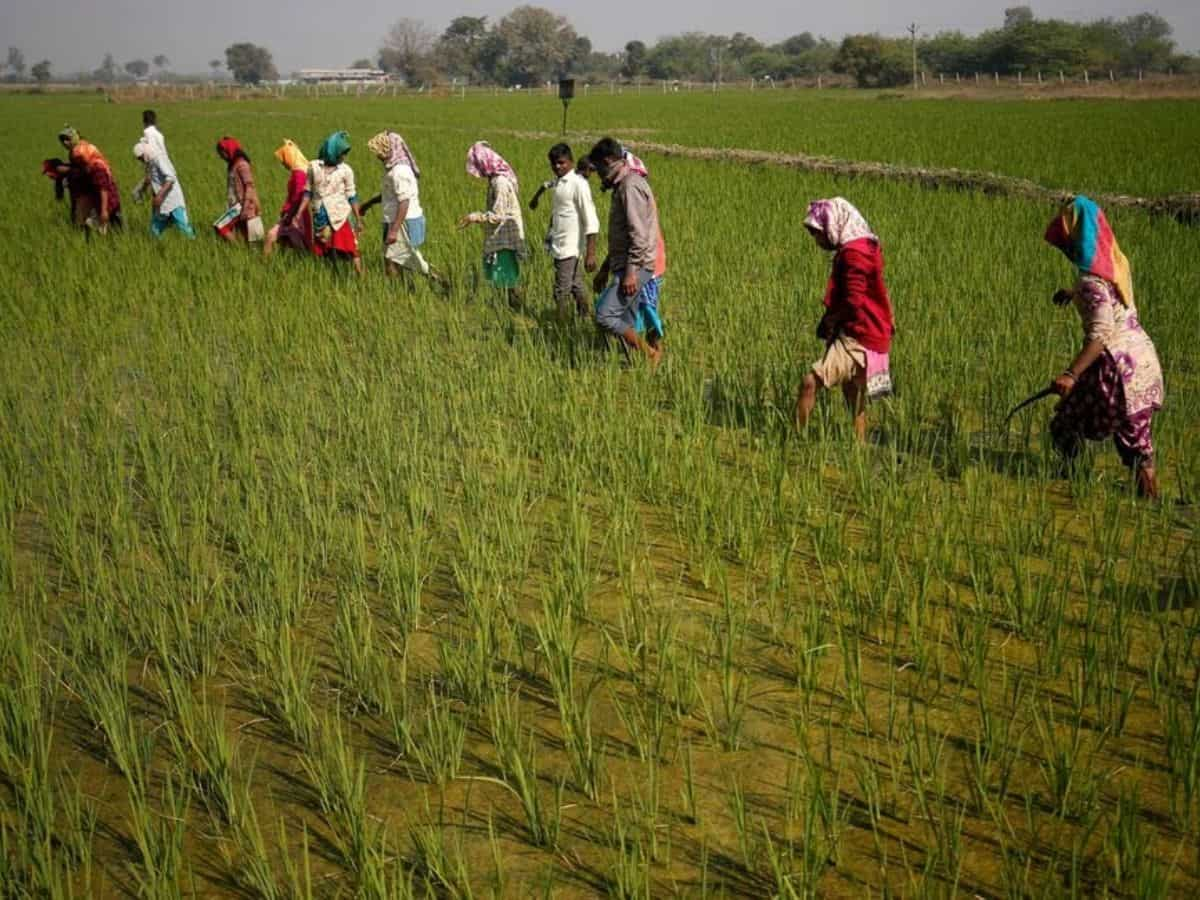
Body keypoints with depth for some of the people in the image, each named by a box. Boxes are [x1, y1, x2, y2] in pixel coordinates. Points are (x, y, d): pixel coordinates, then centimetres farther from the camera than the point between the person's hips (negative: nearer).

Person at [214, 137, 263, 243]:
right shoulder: (232, 164, 14)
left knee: (220, 226, -13)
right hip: (236, 204, 9)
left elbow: (249, 186, -18)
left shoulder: (241, 164, -12)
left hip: (242, 205, -9)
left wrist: (245, 208, -22)